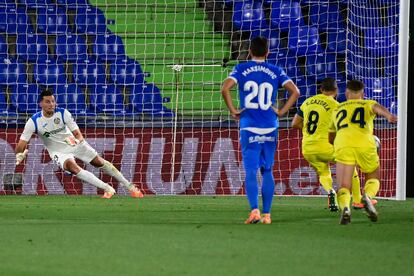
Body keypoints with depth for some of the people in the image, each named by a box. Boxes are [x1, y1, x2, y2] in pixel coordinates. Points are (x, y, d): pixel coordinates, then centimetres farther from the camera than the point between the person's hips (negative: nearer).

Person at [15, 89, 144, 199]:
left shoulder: (63, 113, -14)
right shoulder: (34, 122, -17)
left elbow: (76, 132, -12)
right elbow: (22, 143, -17)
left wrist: (79, 139, -35)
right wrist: (19, 155, -36)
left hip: (73, 144, 2)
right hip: (59, 152, -2)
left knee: (99, 162, 0)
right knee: (72, 167, -30)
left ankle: (129, 186, 15)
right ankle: (107, 188, -27)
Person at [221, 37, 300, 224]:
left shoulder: (241, 69, 2)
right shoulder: (275, 72, 5)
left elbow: (225, 88, -13)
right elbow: (295, 91, -3)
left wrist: (233, 111, -3)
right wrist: (281, 111, 4)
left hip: (249, 129, -2)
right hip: (270, 128, 2)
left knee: (251, 171, -2)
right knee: (267, 171, 10)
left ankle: (254, 210, -18)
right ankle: (266, 214, 8)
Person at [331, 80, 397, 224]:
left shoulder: (337, 110, 32)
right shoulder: (368, 104, 24)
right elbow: (377, 107, 0)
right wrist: (389, 116, -22)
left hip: (342, 144, 1)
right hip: (365, 144, -1)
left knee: (343, 186, 0)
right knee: (373, 178, 21)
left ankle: (345, 208, -31)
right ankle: (367, 197, -10)